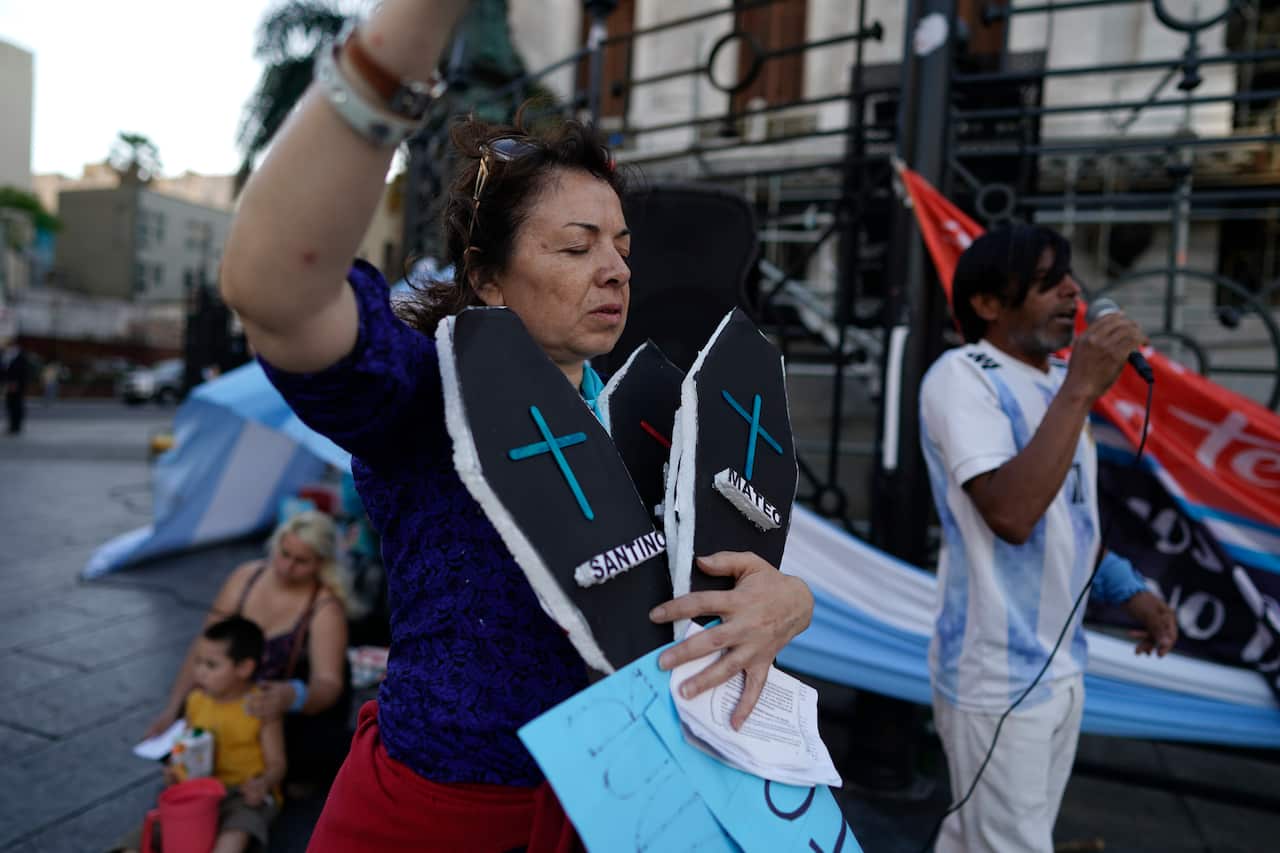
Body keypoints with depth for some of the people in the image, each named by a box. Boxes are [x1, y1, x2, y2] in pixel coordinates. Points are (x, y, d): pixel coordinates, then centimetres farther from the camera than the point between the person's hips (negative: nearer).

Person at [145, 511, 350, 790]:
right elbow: (205, 648, -5)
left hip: (304, 703, -4)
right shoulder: (246, 577, -10)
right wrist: (172, 709, -12)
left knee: (316, 750, -33)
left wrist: (291, 697, -56)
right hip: (240, 697, 5)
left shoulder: (325, 607, -24)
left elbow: (328, 683, -34)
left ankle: (299, 774, 4)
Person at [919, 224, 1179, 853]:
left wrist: (1128, 590, 13)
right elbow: (1011, 514, -29)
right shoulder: (963, 377, -17)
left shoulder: (1059, 379, 10)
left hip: (1061, 663, 8)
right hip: (997, 675, -8)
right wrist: (1081, 389, -24)